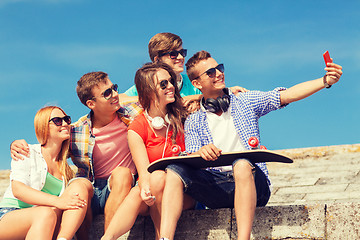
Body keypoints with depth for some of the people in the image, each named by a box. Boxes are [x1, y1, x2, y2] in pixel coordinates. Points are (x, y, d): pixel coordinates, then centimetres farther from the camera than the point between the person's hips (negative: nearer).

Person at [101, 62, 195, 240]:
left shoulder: (182, 117, 5)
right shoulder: (137, 129, -2)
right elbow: (144, 171, -13)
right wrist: (145, 188, -36)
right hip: (153, 193, 0)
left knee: (158, 176, -31)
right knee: (137, 193, -34)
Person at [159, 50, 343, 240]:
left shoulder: (245, 103, 16)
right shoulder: (194, 122, 17)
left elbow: (288, 95, 4)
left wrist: (325, 81, -10)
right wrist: (201, 153, -23)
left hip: (250, 182, -1)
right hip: (215, 187, 1)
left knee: (242, 163, -36)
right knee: (175, 169, -24)